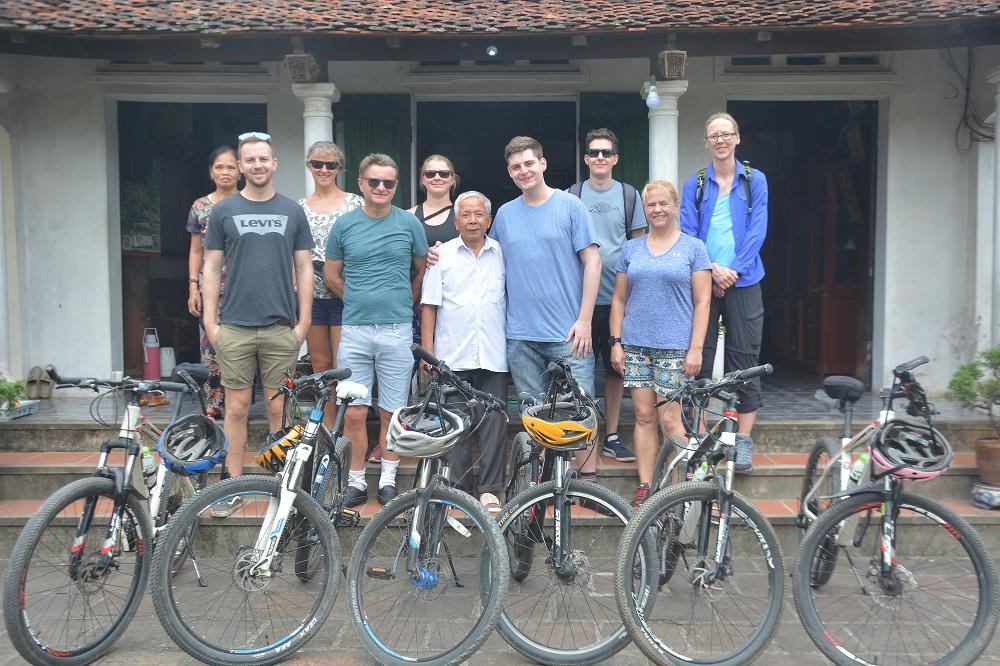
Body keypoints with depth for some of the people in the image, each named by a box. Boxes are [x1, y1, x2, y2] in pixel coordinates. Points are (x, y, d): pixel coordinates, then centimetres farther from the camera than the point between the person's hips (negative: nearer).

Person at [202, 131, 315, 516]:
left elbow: (304, 269, 6)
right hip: (235, 327, 0)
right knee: (237, 408, 4)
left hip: (281, 327, 0)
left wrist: (303, 321, -1)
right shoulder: (224, 211, 6)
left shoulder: (292, 212, 7)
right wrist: (210, 322, -2)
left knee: (278, 409, 6)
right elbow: (212, 268, 5)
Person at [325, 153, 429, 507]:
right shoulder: (344, 225, 5)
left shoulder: (410, 223, 3)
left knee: (392, 411, 6)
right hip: (354, 331, 1)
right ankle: (356, 482, 16)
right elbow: (331, 275, 13)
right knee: (354, 412, 2)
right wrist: (360, 302, 13)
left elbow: (423, 271, 14)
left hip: (397, 330, 0)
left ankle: (388, 479, 22)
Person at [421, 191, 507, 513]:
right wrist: (428, 352, 0)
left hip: (493, 356, 1)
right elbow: (429, 306, 5)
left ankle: (489, 489, 8)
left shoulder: (502, 254, 9)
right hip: (452, 357, 0)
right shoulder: (442, 255, 6)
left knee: (494, 424, -2)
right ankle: (458, 488, 15)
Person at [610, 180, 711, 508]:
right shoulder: (631, 249, 12)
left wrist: (696, 348, -8)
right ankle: (644, 488, 11)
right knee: (644, 416, 5)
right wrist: (616, 341, 5)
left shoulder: (693, 247, 4)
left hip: (675, 346, -3)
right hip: (635, 345, 3)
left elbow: (702, 302, -1)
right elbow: (619, 299, 13)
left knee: (669, 419, -6)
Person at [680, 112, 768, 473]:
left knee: (745, 361, 1)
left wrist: (734, 270, -12)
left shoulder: (755, 180, 6)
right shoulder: (695, 183, 8)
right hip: (702, 280, 1)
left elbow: (757, 230, -2)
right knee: (698, 360, 2)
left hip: (742, 281, 0)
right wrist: (712, 268, -13)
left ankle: (743, 439, 9)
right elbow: (688, 232, 0)